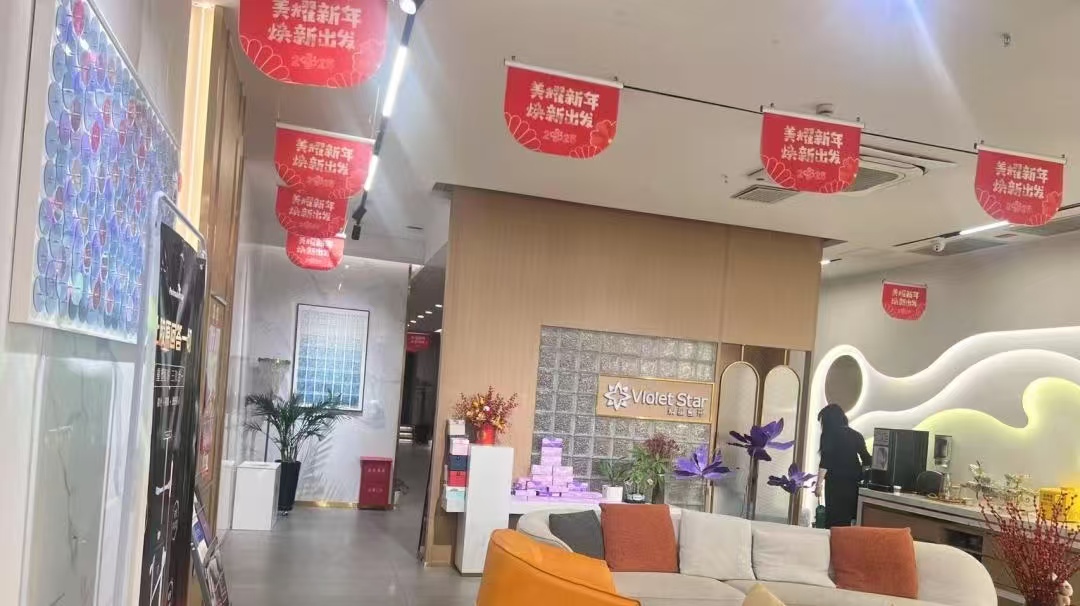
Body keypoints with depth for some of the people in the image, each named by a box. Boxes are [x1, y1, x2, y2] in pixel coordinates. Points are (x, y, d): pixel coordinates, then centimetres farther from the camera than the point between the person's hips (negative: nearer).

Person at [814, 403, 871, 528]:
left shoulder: (829, 434, -3)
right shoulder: (856, 435, 10)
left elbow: (825, 460, -11)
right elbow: (867, 461, 9)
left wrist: (819, 484, -10)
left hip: (836, 483, -5)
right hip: (854, 482, 5)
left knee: (834, 521, -3)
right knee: (848, 520, 9)